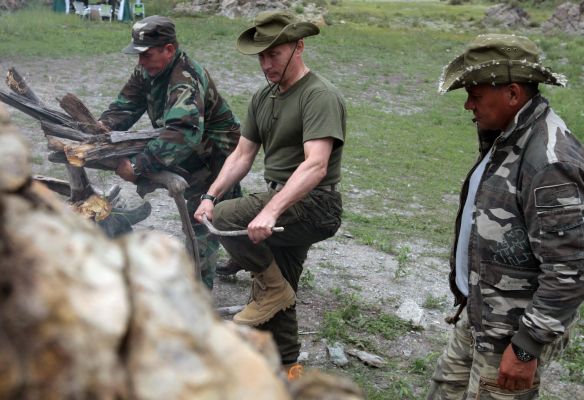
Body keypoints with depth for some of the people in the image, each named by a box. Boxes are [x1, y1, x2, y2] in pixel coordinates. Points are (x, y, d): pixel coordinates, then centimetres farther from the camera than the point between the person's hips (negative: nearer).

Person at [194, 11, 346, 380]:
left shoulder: (320, 96, -17)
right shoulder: (263, 98, 10)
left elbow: (315, 166, -28)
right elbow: (242, 156, 9)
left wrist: (270, 211, -37)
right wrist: (210, 196, -6)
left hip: (313, 206, -8)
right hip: (284, 206, 8)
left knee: (226, 219, -23)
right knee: (277, 291, 16)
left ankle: (274, 289, -4)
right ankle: (286, 368, 34)